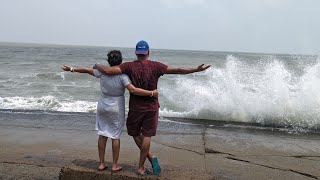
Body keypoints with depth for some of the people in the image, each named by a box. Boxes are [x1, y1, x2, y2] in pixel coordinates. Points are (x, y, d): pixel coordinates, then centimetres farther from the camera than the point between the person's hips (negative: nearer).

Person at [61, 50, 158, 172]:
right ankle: (115, 165, 16)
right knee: (115, 136, 7)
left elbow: (86, 70, 7)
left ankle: (101, 163, 21)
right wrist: (151, 93, -23)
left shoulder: (102, 71, -6)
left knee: (102, 134, 13)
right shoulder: (122, 75, -18)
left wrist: (71, 69, 22)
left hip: (103, 106, 4)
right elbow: (133, 90, -27)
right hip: (116, 108, -4)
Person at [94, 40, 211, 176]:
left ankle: (151, 157, 10)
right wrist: (197, 69, -2)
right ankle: (141, 168, 12)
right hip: (152, 107, 1)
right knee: (146, 136, 8)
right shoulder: (155, 66, -8)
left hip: (135, 107, -1)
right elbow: (178, 70, -10)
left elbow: (108, 70, -17)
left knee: (135, 133, 19)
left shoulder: (129, 66, -11)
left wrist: (97, 66, 5)